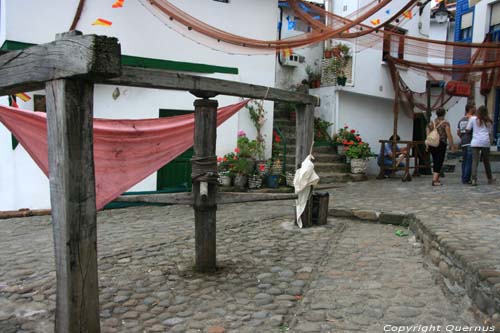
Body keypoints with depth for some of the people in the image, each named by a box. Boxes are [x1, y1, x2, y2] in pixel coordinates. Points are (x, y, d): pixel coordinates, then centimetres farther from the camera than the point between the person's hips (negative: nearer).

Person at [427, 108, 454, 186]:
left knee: (435, 161, 16)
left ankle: (436, 178, 22)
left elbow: (428, 135, 9)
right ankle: (435, 180, -11)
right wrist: (451, 145, -4)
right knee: (439, 162, -4)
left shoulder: (431, 123, 9)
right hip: (441, 144, -5)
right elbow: (449, 135, -8)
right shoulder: (445, 123, -4)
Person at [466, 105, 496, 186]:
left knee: (475, 161, -6)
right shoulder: (488, 121, 13)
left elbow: (468, 129, 0)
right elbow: (490, 133, 14)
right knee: (486, 161, 15)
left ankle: (473, 179, -19)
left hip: (475, 142, -2)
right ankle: (490, 179, 28)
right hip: (486, 142, 3)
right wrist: (491, 141, 25)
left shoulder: (473, 119, 2)